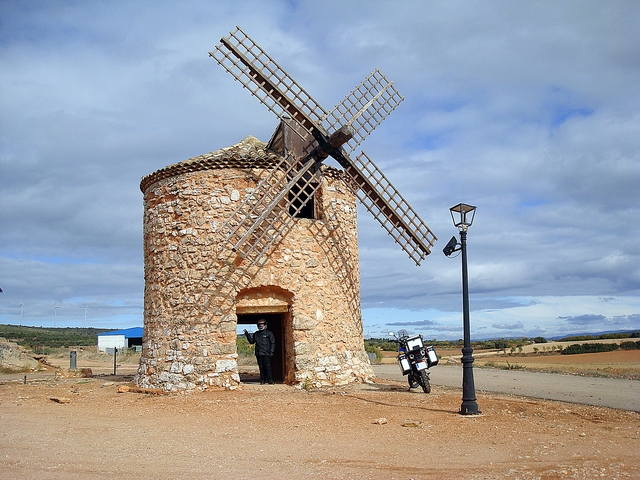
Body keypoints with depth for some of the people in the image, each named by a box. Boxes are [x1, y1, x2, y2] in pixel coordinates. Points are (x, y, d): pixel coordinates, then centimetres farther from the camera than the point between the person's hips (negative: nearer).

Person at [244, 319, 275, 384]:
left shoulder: (269, 333, 3)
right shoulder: (256, 334, 15)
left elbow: (272, 343, 2)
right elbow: (251, 341, 21)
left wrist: (271, 351, -7)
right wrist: (247, 334, 11)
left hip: (266, 354, -4)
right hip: (259, 354, 4)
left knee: (268, 367, -8)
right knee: (261, 367, 5)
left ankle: (270, 380, -4)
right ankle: (262, 380, 10)